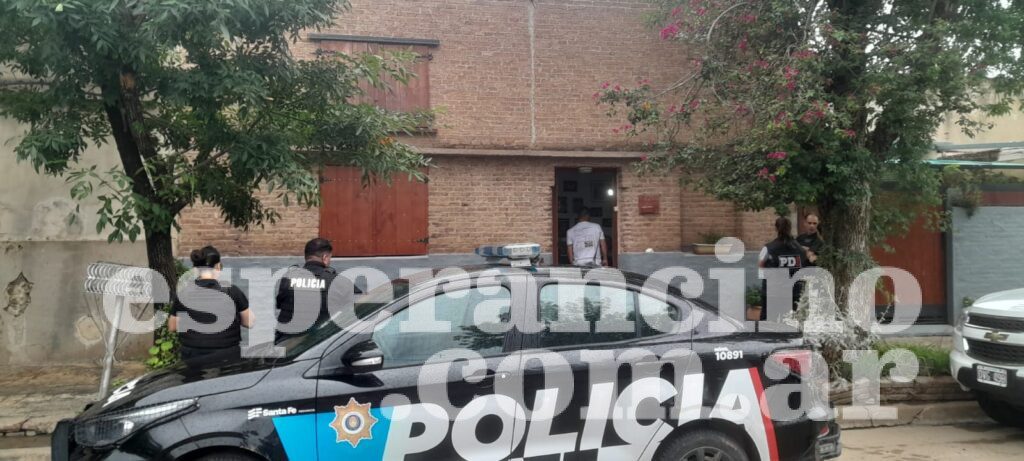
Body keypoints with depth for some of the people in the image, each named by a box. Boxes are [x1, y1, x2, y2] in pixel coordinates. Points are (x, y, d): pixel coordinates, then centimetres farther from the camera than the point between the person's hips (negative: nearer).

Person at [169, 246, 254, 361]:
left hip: (193, 357, 1)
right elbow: (250, 322, -2)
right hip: (227, 356, -1)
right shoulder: (232, 291, -9)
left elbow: (172, 326, 7)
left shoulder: (184, 294, -5)